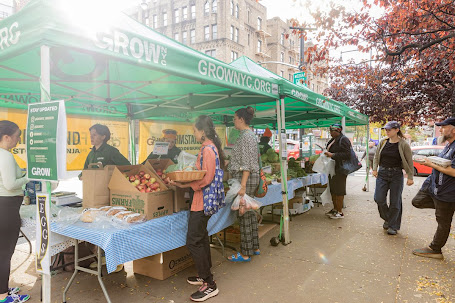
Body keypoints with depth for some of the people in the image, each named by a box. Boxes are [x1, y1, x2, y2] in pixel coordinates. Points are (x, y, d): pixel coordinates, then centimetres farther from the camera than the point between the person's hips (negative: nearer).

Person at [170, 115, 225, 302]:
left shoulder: (207, 149, -18)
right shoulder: (211, 147, 13)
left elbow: (206, 179, -23)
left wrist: (184, 185, -24)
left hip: (203, 199, -11)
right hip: (204, 199, 11)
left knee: (193, 241, -6)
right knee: (201, 236, 20)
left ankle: (210, 285, 4)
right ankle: (205, 275, 34)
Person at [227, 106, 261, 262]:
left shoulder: (246, 136, -15)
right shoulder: (250, 134, 16)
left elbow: (246, 164, -20)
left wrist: (242, 185, -22)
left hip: (245, 178, -10)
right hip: (251, 178, 10)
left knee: (244, 215, -2)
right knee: (250, 213, 15)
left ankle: (245, 254, 8)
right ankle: (254, 247, 26)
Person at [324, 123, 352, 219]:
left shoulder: (344, 140, -12)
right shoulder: (333, 140, 16)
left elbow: (346, 154, -21)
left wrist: (332, 155, -23)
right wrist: (327, 154, 9)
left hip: (340, 169, -10)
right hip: (332, 169, 10)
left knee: (339, 190, -4)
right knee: (333, 189, 15)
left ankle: (340, 212, 5)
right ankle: (335, 209, 27)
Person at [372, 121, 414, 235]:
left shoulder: (403, 144, -7)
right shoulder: (383, 142, 3)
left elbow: (410, 162, -3)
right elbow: (376, 156, 13)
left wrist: (410, 177, -5)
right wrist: (374, 169, 2)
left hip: (396, 174, -3)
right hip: (382, 173, 3)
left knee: (395, 202, 3)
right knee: (379, 198, -4)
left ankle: (393, 226, 19)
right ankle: (387, 219, 23)